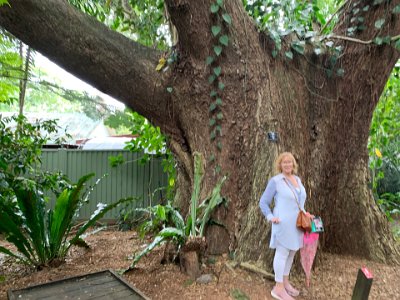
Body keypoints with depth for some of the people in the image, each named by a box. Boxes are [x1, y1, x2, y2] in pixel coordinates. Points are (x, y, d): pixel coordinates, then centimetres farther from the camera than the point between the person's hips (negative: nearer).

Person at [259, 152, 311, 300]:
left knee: (291, 252, 15)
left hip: (296, 223, 7)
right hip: (283, 223, -7)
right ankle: (278, 288, 10)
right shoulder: (275, 181, -11)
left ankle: (285, 282, 30)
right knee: (282, 253, -1)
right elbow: (263, 202, -7)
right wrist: (270, 217, -19)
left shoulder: (297, 179, 10)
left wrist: (304, 213, 7)